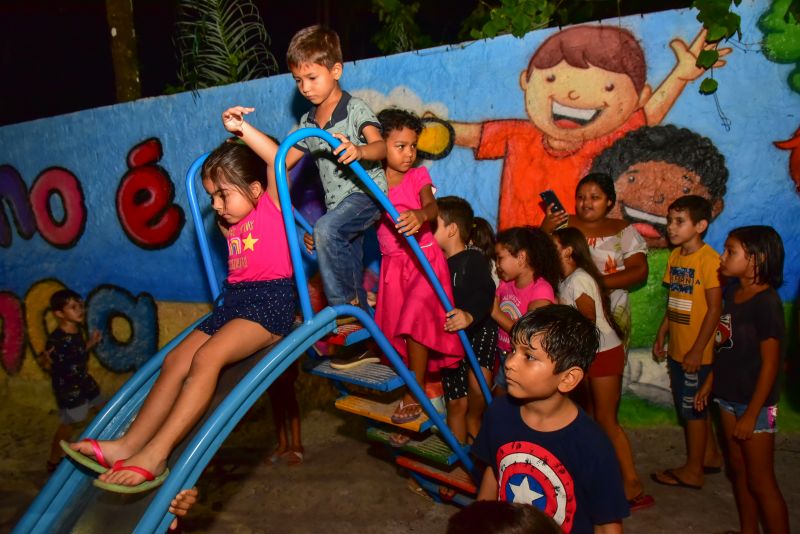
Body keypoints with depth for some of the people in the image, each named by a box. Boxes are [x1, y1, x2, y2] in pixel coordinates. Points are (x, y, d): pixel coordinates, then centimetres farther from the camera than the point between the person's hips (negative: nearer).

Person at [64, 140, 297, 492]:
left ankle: (155, 455, -27)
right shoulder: (228, 224, 21)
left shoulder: (270, 205, 0)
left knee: (206, 357, -26)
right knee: (176, 360, -6)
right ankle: (129, 444, -6)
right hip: (234, 300, 9)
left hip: (271, 301, -8)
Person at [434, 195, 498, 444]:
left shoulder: (475, 259, -12)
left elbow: (484, 293, -28)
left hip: (478, 329, -5)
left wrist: (470, 316, -49)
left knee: (478, 378, -28)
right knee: (455, 403, 6)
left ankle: (473, 420, 2)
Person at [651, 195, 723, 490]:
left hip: (696, 351, -8)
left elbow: (714, 309, -18)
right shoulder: (675, 256, 7)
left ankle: (693, 470, 20)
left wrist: (697, 350, -18)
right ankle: (710, 455, 38)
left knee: (693, 408, 5)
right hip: (676, 348, 8)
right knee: (694, 406, 20)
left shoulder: (709, 259, -17)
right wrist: (661, 335, 14)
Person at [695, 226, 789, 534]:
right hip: (729, 395, 8)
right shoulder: (732, 291, 2)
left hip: (755, 402, -8)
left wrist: (751, 415, -17)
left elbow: (770, 364, -19)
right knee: (738, 470, 20)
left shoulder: (766, 302, -20)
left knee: (760, 481, 5)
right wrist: (710, 382, 13)